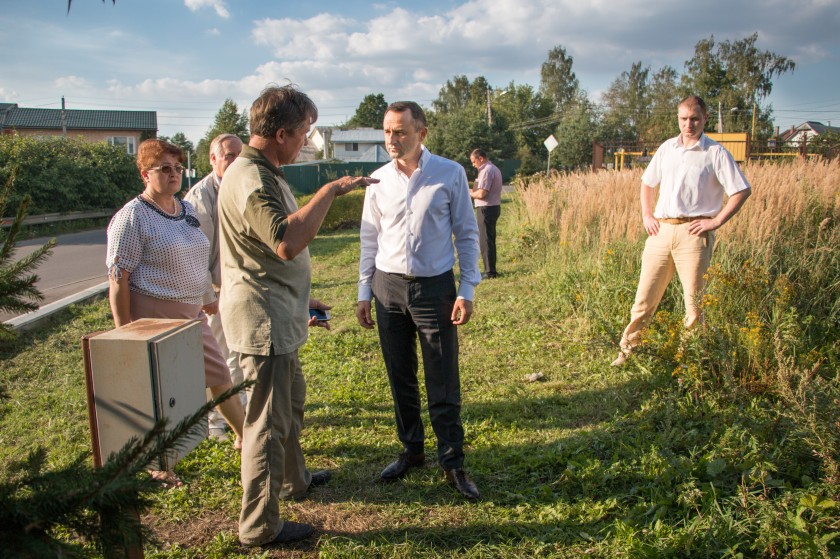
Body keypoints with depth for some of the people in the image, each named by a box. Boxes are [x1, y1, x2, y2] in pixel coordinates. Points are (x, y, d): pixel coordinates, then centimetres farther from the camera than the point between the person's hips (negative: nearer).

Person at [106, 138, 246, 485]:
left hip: (192, 313, 7)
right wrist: (124, 330, -17)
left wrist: (207, 297, 22)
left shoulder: (187, 210, 10)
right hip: (153, 316, -7)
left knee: (220, 376, 14)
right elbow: (118, 277, -15)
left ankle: (244, 435, 32)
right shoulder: (132, 216, -13)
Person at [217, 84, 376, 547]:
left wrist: (302, 300, 26)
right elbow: (287, 242, -38)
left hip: (278, 316, 11)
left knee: (290, 402, 25)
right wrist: (330, 191, -30)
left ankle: (293, 479, 45)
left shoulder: (264, 173, 13)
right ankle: (259, 527, 13)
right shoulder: (250, 180, -22)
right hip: (263, 318, -11)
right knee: (269, 421, -1)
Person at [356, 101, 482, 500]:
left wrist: (467, 291, -6)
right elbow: (370, 239, 9)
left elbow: (467, 234, -1)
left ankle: (452, 463, 16)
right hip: (388, 287, 3)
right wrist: (364, 293, 8)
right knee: (400, 378, 13)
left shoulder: (450, 174, -5)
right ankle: (411, 450, 30)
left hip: (434, 288, -3)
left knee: (443, 383, 2)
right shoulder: (379, 180, 3)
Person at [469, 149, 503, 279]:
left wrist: (470, 194, -4)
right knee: (490, 239, 15)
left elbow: (482, 193, -22)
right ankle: (490, 269, 21)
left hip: (486, 208, -10)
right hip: (494, 206, 10)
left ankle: (490, 271, -3)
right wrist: (474, 191, 9)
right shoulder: (494, 168, 17)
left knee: (485, 240, -5)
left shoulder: (486, 171, -15)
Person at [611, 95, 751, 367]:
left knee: (695, 300, 1)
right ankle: (627, 348, 19)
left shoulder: (715, 153, -1)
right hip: (660, 230, 4)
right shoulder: (667, 148, 13)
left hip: (693, 233, -4)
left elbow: (742, 191, -4)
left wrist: (715, 222, -10)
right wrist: (646, 215, 11)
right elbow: (647, 183, 24)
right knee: (645, 296, 8)